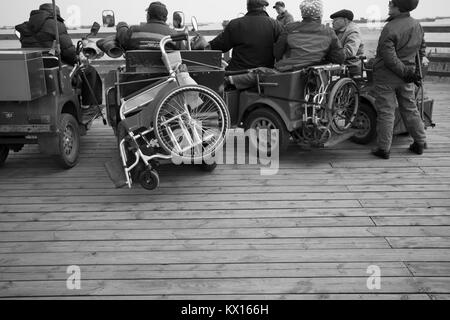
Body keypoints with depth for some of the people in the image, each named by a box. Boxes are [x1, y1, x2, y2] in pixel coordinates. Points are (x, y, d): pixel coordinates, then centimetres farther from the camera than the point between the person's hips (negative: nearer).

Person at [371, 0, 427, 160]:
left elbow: (389, 58, -22)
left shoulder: (390, 29, -19)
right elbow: (421, 49, 15)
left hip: (386, 76, -7)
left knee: (386, 112, 0)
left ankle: (384, 149, 6)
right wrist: (414, 68, 20)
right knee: (410, 109, 18)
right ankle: (420, 143, 27)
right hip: (406, 78, 7)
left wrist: (405, 72, -13)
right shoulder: (417, 26, 5)